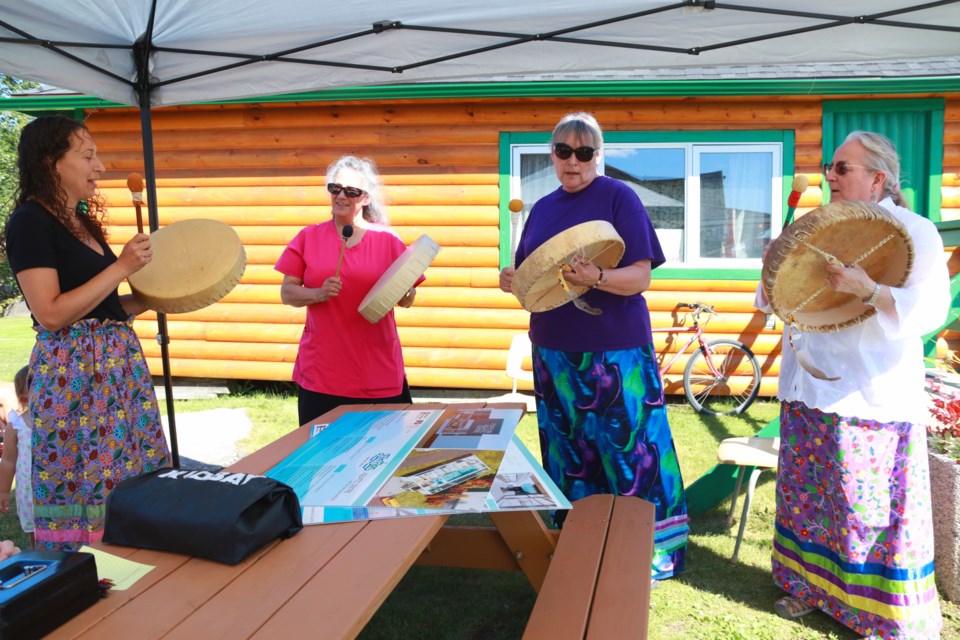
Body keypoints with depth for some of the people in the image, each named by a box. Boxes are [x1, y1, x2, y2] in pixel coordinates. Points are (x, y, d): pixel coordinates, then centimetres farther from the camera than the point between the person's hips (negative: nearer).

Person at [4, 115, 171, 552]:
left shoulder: (82, 221, 15)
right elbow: (51, 314, -17)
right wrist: (121, 267, -15)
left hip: (117, 364, 8)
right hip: (72, 373, -8)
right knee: (87, 494, -2)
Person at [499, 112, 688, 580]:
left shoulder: (618, 197, -5)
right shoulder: (542, 208, 13)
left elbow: (640, 277, -12)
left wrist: (595, 277, -30)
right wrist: (511, 279, -4)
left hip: (614, 352, -5)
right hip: (554, 351, 6)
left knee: (629, 453, -1)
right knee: (567, 457, 13)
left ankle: (647, 554, 15)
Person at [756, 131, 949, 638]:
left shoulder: (915, 231, -5)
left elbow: (930, 309, -15)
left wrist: (867, 290, -30)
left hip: (873, 396, -6)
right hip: (811, 389, 6)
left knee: (873, 506, 1)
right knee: (807, 493, 13)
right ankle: (811, 584, 31)